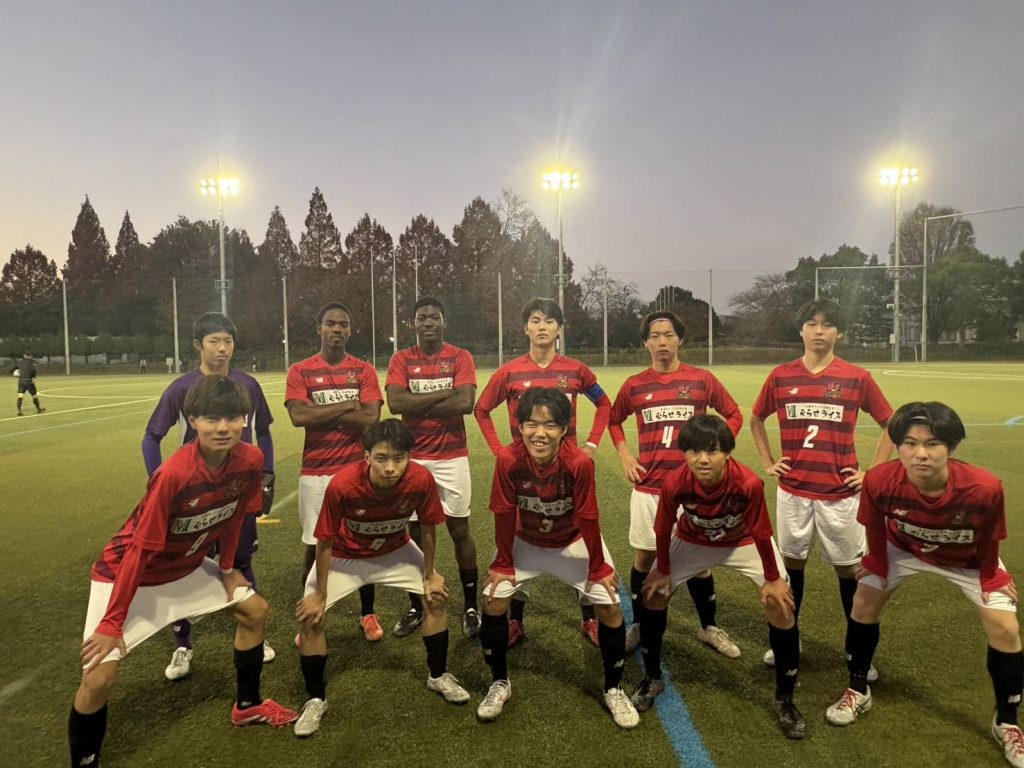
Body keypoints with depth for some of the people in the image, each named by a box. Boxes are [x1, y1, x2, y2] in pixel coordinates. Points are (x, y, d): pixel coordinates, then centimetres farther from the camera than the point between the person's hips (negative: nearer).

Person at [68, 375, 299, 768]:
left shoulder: (250, 460, -19)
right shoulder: (173, 474, -36)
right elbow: (139, 550, -27)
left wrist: (228, 569, 10)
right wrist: (112, 623, -20)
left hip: (188, 567, 6)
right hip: (126, 574, -6)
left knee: (256, 611, 11)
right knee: (98, 677, -14)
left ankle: (247, 705, 34)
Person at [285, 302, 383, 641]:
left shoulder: (364, 370, 3)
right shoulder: (300, 371, 2)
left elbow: (371, 418, -10)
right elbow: (298, 416, -13)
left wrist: (321, 414, -10)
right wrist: (347, 406, -11)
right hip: (315, 473, 0)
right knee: (315, 546, 7)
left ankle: (367, 614, 25)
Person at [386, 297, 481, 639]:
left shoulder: (461, 357, -1)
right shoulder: (401, 360, 4)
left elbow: (465, 403, -15)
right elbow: (395, 403, -13)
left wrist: (419, 406, -10)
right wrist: (444, 394, -14)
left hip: (452, 457, -1)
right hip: (414, 458, 2)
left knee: (459, 529, 6)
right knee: (415, 530, 10)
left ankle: (471, 607, 19)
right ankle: (416, 608, 24)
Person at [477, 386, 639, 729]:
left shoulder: (580, 462, -33)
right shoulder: (507, 460, -30)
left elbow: (588, 518, -20)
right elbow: (504, 515, -17)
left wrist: (598, 567, -9)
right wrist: (502, 564, -8)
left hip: (574, 543, -1)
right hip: (524, 542, 1)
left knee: (609, 605, -6)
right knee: (493, 600, -8)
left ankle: (613, 689, 17)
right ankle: (499, 684, 16)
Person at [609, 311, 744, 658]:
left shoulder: (702, 379, -2)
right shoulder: (634, 385, 1)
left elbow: (734, 415, 9)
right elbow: (614, 420, 17)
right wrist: (624, 455, 4)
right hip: (648, 487, 1)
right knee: (644, 557, 10)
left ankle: (710, 628, 28)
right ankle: (638, 625, 27)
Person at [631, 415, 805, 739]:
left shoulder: (748, 483, -39)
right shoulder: (674, 484, -35)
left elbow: (761, 534, -21)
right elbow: (663, 530, -15)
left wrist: (772, 579, -10)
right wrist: (663, 571, -2)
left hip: (745, 542, -1)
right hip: (693, 541, 2)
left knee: (781, 604, -11)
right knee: (654, 594, -2)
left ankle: (784, 699, 10)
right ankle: (652, 678, 20)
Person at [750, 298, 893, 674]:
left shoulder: (857, 377, -4)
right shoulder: (780, 376, 1)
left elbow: (890, 424, 5)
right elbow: (756, 420, 15)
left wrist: (873, 472, 0)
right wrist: (767, 462, 8)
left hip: (840, 492, -1)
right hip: (793, 491, 2)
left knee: (847, 568, 9)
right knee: (792, 563, 13)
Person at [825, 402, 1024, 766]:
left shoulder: (984, 488, -40)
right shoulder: (879, 481, -38)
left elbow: (988, 544, -17)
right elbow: (876, 530, -15)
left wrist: (989, 582, -3)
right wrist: (877, 568, -1)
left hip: (970, 559, -1)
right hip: (905, 548, 1)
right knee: (863, 603, 2)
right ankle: (858, 691, 25)